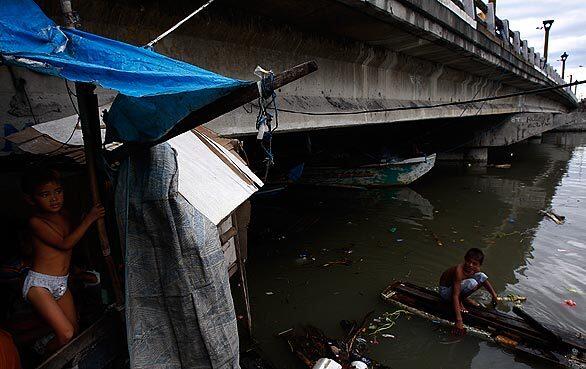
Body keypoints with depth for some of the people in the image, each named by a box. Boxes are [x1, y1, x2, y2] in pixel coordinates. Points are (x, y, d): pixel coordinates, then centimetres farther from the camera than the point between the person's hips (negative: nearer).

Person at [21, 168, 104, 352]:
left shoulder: (64, 214, 5)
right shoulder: (36, 221, -14)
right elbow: (65, 244, -20)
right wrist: (89, 219, -21)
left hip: (62, 283, 7)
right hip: (39, 284, -7)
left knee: (74, 330, 8)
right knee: (66, 334, -14)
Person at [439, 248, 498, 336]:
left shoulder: (475, 269, -12)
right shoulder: (459, 270, -34)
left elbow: (484, 279, 14)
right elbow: (455, 295, -37)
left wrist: (494, 295, 15)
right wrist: (458, 321, -40)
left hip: (457, 285, 8)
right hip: (446, 290, -8)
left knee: (482, 276, 1)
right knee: (472, 283, -30)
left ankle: (464, 298, 10)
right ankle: (460, 302, -6)